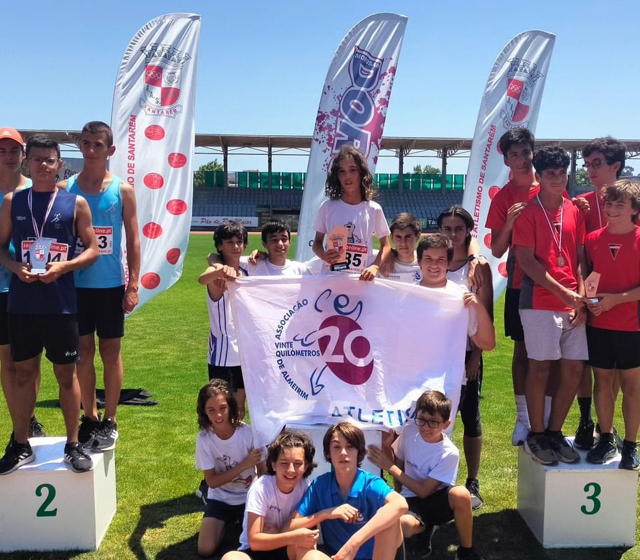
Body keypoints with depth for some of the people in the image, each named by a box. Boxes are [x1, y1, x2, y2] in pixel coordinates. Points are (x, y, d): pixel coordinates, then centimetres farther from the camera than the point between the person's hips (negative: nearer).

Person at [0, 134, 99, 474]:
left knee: (66, 374, 6)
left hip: (61, 304, -2)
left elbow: (92, 250, 1)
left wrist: (63, 267, -15)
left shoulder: (76, 203, 0)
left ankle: (73, 445, 18)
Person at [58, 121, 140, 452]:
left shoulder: (122, 190, -2)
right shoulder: (65, 188, 2)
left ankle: (110, 421, 18)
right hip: (75, 284, 2)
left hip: (111, 286, -2)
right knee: (83, 351, 9)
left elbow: (132, 240, 0)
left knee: (110, 352, 6)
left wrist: (133, 285, -6)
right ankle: (89, 417, 23)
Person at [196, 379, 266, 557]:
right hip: (220, 498, 1)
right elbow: (212, 481, -15)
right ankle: (228, 519, 19)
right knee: (205, 549, -11)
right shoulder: (204, 438, -18)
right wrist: (244, 465, -25)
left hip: (249, 497, -1)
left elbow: (262, 471, -9)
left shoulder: (249, 432, -21)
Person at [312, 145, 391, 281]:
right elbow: (317, 242, 8)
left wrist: (375, 266, -11)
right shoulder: (327, 207, 0)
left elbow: (385, 245, 7)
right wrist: (324, 255, -14)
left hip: (362, 279, 0)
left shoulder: (374, 209, 0)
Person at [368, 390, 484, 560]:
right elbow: (398, 463, 7)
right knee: (402, 525, -35)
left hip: (438, 500, -2)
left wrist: (390, 467, -18)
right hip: (412, 500, 2)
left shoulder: (449, 453, -22)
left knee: (461, 494, -38)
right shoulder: (409, 431, -11)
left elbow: (424, 491, -18)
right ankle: (425, 527, 4)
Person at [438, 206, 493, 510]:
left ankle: (472, 484, 18)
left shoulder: (478, 266, -3)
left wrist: (476, 356, -9)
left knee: (470, 415, 7)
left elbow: (486, 315, -4)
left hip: (466, 352, -2)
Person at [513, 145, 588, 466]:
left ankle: (555, 432, 21)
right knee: (540, 366, -1)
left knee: (574, 369, 5)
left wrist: (582, 298, 0)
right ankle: (536, 436, 14)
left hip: (573, 304, 5)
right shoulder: (528, 212, -3)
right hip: (540, 302, -5)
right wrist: (562, 292, -14)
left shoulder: (575, 212, 13)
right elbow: (526, 261, -9)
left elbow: (580, 258, 12)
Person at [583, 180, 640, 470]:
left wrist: (616, 299, -19)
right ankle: (606, 440, 24)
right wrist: (587, 301, -8)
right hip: (598, 324, 3)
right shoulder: (593, 239, 3)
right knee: (602, 380, 11)